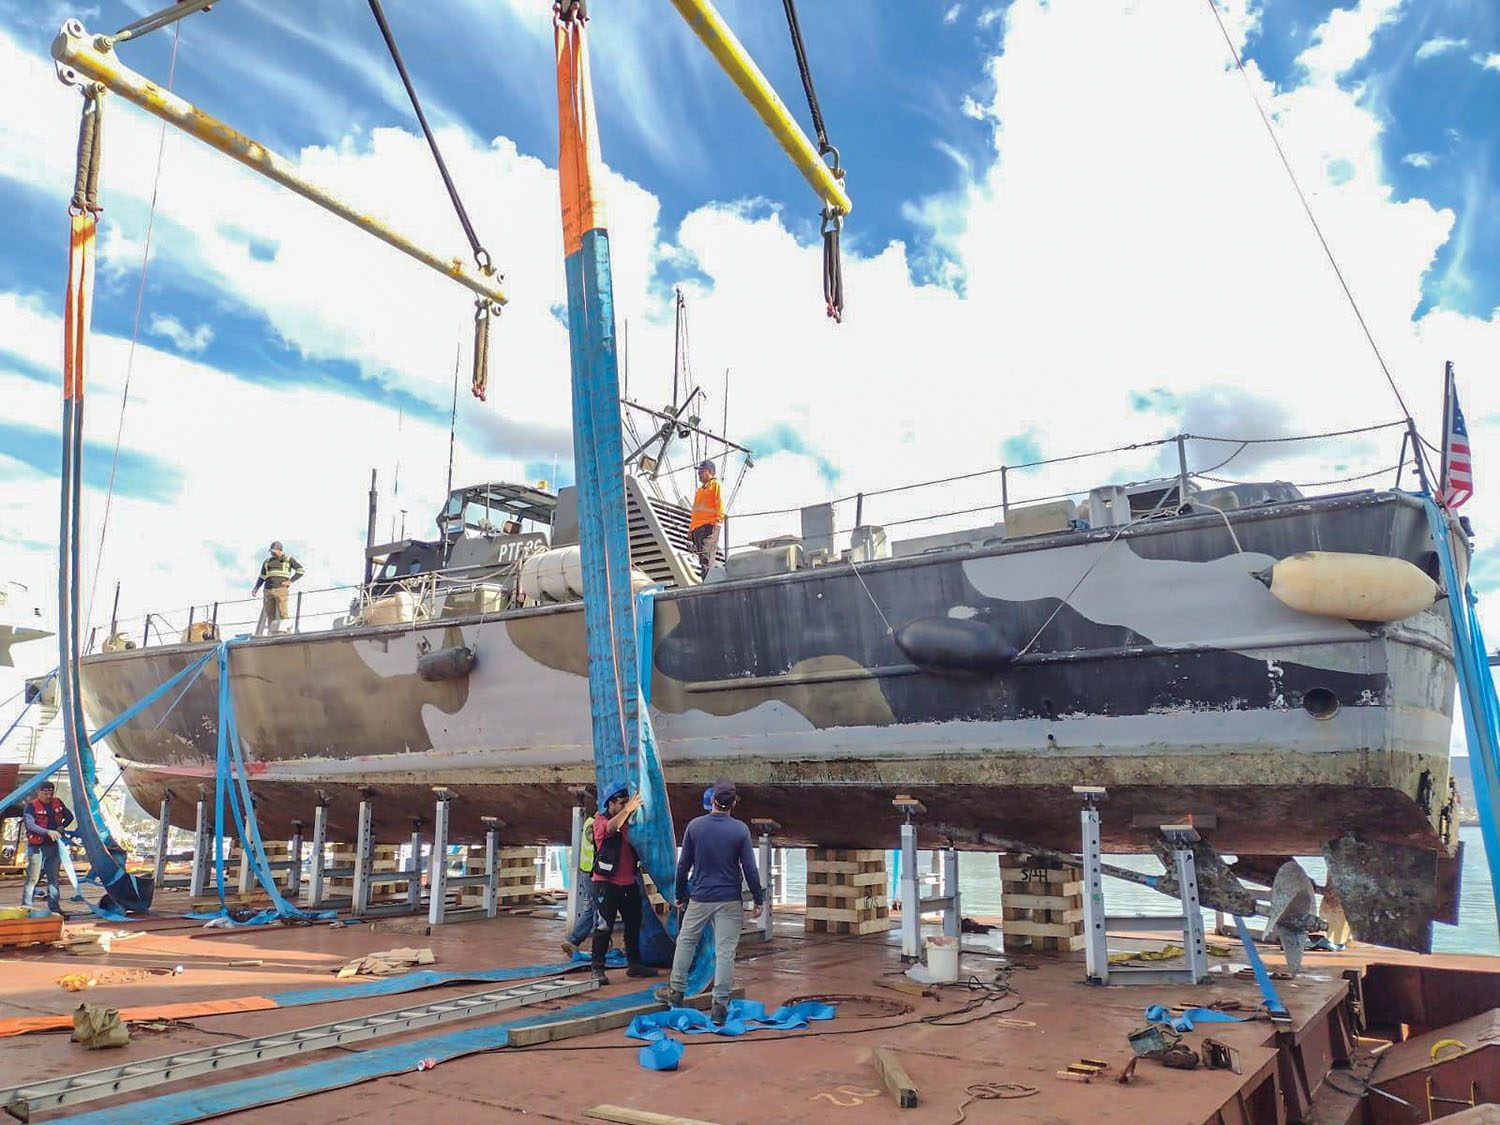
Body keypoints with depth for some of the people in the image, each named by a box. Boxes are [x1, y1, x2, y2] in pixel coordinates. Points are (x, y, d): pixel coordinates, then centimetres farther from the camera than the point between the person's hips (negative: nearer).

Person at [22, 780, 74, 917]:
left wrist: (62, 826, -1)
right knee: (33, 879, -10)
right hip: (37, 847, -6)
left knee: (54, 878, 11)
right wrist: (48, 832, -31)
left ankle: (55, 908, 17)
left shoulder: (57, 803, 8)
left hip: (54, 846, 6)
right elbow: (30, 825, -20)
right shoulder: (32, 806, -8)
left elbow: (69, 816, 18)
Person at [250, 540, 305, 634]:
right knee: (270, 615, 0)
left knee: (282, 613, -14)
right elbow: (262, 577, 23)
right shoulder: (267, 562, 20)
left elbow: (300, 570, 6)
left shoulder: (288, 559, 9)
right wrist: (256, 588, 9)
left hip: (281, 589, -4)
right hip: (268, 591, 4)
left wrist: (290, 581, -3)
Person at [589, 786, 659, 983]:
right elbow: (610, 828, -31)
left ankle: (634, 964, 26)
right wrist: (627, 810, -43)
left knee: (633, 924, 14)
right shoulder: (601, 820, -7)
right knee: (603, 927, -5)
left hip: (629, 883, 7)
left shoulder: (627, 821, 12)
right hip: (607, 883, -7)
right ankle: (597, 969, 2)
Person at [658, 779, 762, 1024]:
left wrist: (680, 894, 15)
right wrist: (758, 898, 5)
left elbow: (683, 865, 3)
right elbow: (750, 868, -6)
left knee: (686, 941, 19)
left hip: (699, 898, 2)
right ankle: (720, 1006, 4)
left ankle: (676, 992, 25)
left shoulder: (695, 826, -2)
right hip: (729, 901, -1)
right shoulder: (740, 830, -7)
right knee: (725, 951, 2)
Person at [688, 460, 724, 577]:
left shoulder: (716, 484, 3)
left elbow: (720, 503, -8)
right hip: (698, 527, 9)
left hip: (709, 526, -9)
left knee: (707, 558, -17)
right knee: (702, 559, 6)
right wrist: (691, 526, 22)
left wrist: (718, 520, -18)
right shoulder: (701, 489, 28)